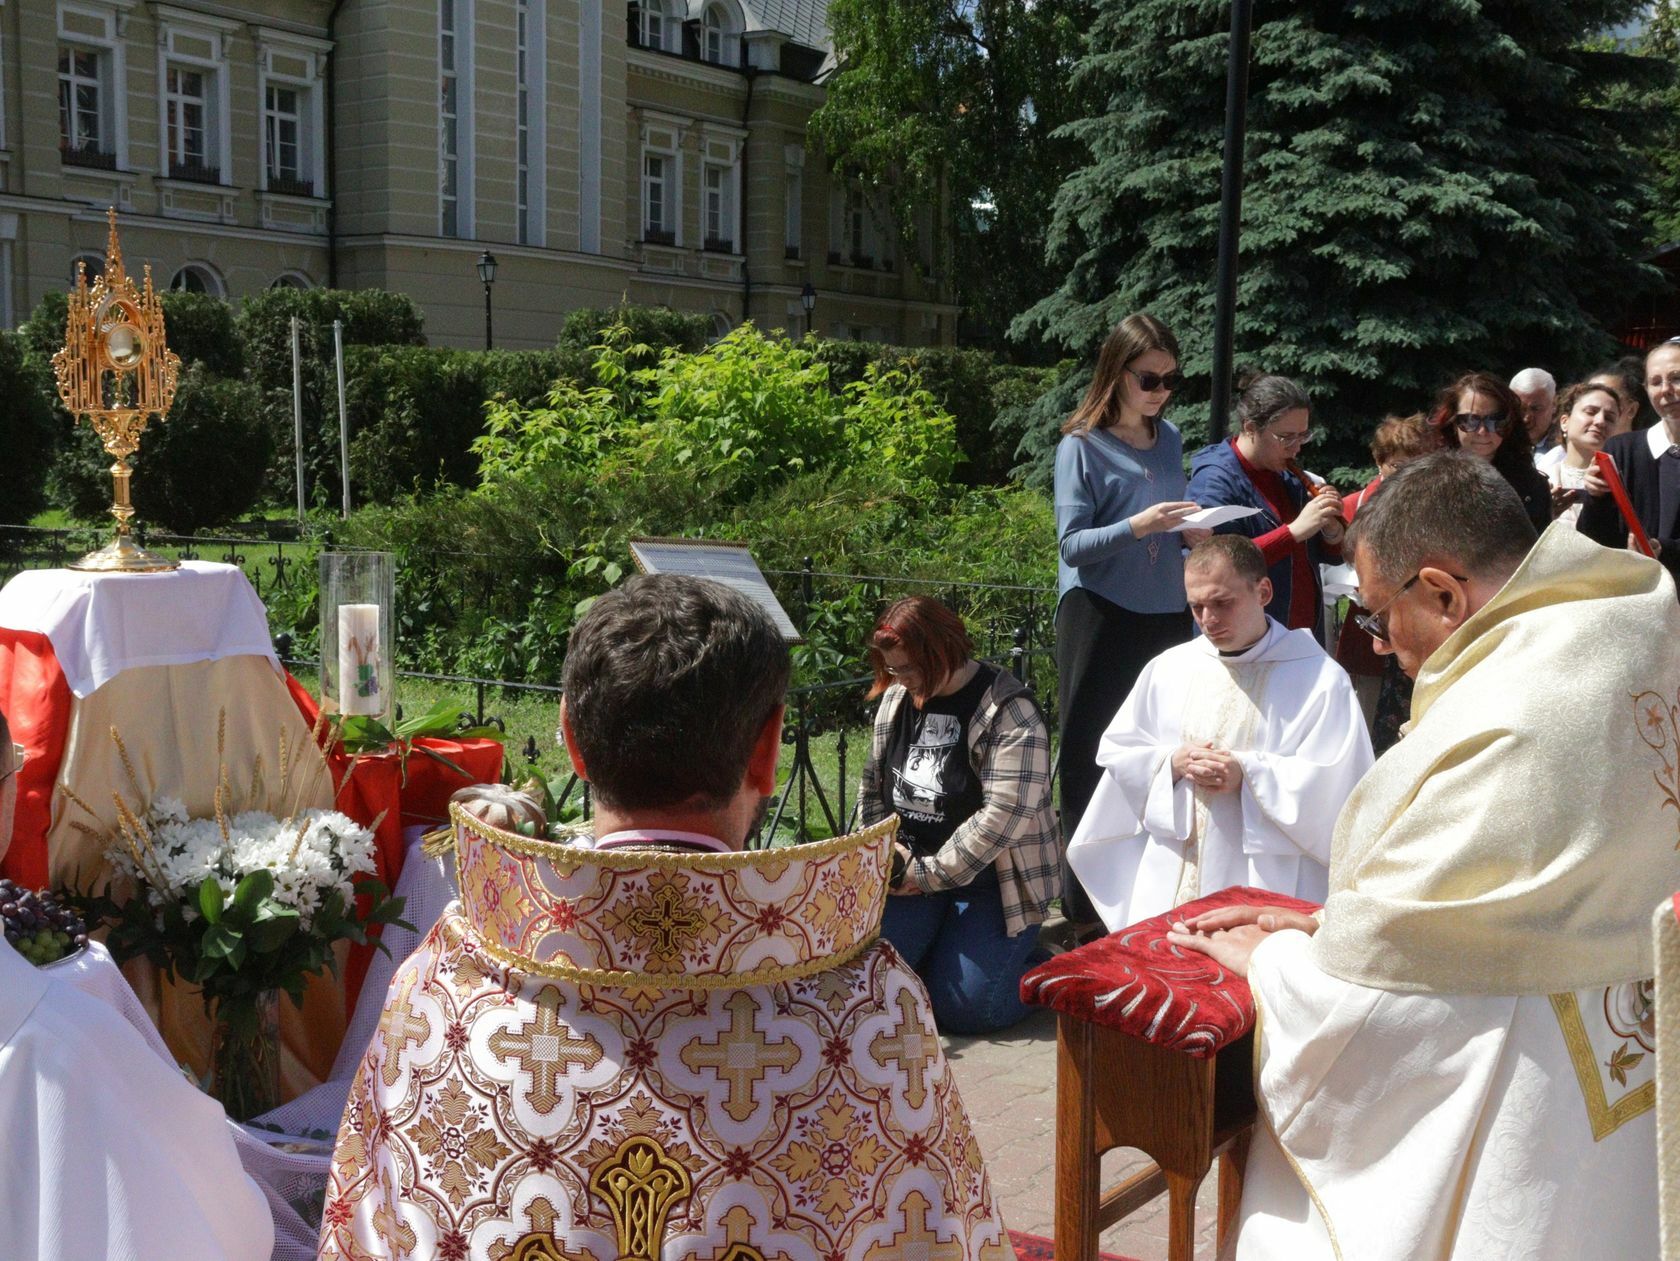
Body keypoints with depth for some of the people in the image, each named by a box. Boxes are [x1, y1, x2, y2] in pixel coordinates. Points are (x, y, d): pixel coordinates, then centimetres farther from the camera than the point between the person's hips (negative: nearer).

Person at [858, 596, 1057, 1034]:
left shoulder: (1008, 710, -15)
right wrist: (891, 851, -2)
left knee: (961, 1006, -16)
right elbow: (873, 788, 16)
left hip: (991, 880, -6)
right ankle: (946, 941, 16)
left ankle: (1040, 965, 14)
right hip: (913, 871, 6)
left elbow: (1004, 814, -23)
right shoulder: (897, 699, 8)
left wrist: (930, 874, -18)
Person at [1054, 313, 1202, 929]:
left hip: (1165, 615, 5)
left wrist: (1193, 529, 1)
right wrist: (1137, 526, -24)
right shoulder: (1082, 446, -6)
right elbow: (1071, 544, -11)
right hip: (1100, 617, -5)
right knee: (1091, 756, -1)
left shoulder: (1169, 438, 11)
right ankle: (1084, 897, 6)